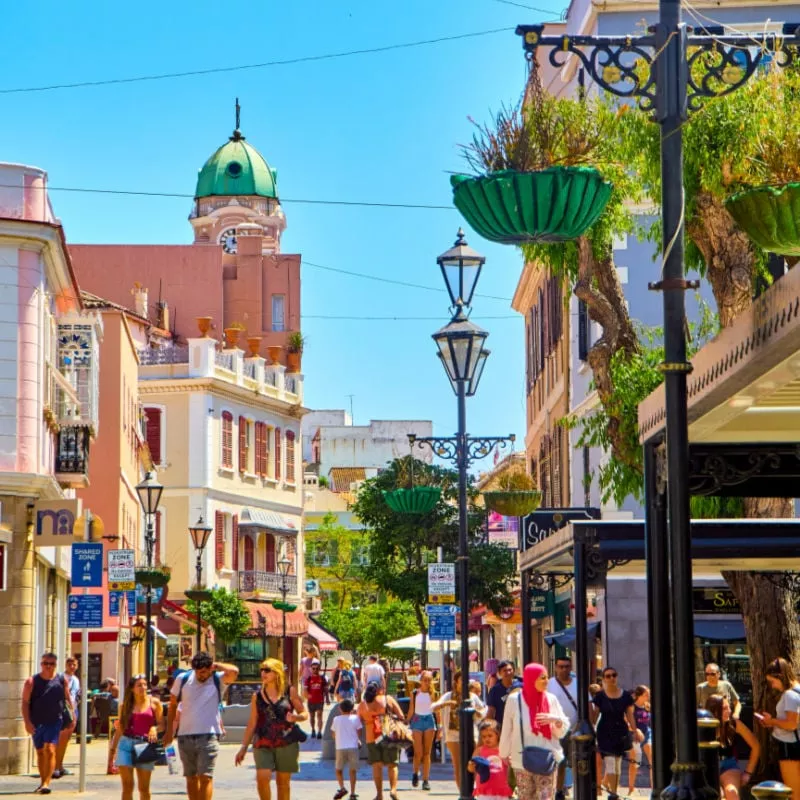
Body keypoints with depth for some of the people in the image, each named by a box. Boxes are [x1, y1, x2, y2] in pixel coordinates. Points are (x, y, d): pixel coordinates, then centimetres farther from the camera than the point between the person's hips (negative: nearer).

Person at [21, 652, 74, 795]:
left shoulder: (62, 681, -1)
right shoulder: (32, 681, -5)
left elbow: (67, 698, 12)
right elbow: (25, 702, -6)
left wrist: (72, 714, 5)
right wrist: (27, 722, -15)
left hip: (54, 721, -1)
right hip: (36, 723, 2)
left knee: (50, 750, -16)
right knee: (40, 752, 14)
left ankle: (47, 783, -19)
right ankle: (42, 781, 27)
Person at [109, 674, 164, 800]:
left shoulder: (154, 703, 5)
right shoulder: (126, 705, 9)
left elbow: (160, 724, 4)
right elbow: (119, 729, 12)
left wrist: (154, 729, -18)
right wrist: (113, 748, 9)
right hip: (126, 744, 1)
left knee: (144, 788, 4)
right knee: (127, 786, -3)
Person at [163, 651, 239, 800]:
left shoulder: (218, 680, -5)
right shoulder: (183, 679, 2)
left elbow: (234, 671, -26)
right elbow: (173, 705, 12)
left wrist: (216, 665, -10)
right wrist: (169, 731, 12)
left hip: (208, 736, -3)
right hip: (185, 736, 4)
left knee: (205, 777, -10)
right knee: (191, 777, 11)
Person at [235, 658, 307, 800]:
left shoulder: (290, 692, 4)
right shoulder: (257, 696, 8)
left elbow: (304, 714, 8)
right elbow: (252, 723, 12)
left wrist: (295, 717, -15)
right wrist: (243, 747, 10)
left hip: (286, 744, -1)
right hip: (263, 745, 1)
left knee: (283, 781, 5)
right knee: (262, 777, -17)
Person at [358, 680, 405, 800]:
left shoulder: (362, 705, 7)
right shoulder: (388, 699, 1)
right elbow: (401, 716, -3)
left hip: (371, 737, 1)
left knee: (376, 765, 8)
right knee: (392, 764, 9)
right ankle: (393, 789, -8)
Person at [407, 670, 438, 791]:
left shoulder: (433, 693, 3)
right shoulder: (415, 693, 2)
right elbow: (411, 710, 6)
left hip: (429, 720, 1)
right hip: (417, 721, -1)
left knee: (427, 752, 1)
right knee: (418, 752, -7)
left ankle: (426, 780, 4)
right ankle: (415, 773, 20)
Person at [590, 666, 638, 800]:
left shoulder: (625, 695, 3)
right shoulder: (600, 696, -3)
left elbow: (630, 715, 7)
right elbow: (594, 716, 0)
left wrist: (635, 732, 4)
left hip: (621, 732, 3)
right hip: (605, 733, -3)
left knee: (617, 764, 8)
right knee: (610, 763, -11)